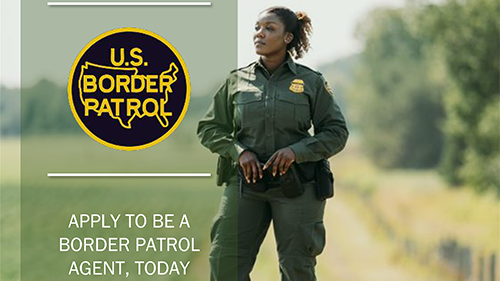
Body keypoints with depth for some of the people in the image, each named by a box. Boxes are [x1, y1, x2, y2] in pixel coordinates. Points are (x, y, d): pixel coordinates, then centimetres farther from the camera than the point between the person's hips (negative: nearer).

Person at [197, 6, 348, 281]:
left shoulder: (311, 82, 2)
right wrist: (239, 152, -8)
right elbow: (208, 128, 10)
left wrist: (296, 151, -13)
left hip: (295, 184, -1)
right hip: (245, 180, 2)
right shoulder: (237, 81, 6)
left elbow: (336, 132, 3)